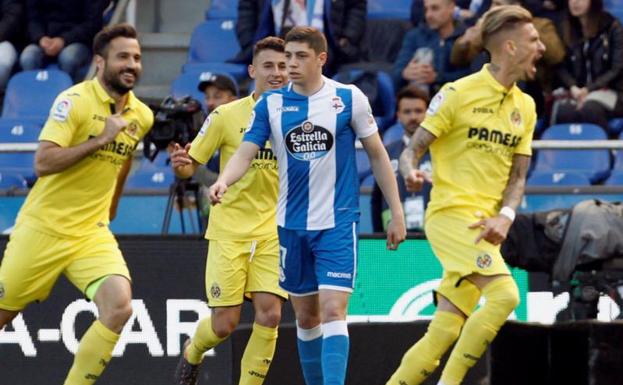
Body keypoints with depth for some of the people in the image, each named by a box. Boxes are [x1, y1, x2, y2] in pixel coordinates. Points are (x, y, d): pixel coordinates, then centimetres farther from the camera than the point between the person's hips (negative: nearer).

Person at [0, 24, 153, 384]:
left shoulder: (142, 116, 5)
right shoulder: (74, 101, -14)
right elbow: (43, 163, -23)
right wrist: (99, 139, -24)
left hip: (92, 234, 4)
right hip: (42, 229, -4)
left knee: (119, 307, -20)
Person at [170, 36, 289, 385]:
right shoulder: (227, 116, -6)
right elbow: (190, 167, -2)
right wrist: (180, 165, -23)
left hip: (273, 229, 2)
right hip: (229, 229, -2)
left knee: (270, 315, -12)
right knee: (225, 322, -4)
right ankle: (193, 354, 31)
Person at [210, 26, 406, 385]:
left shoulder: (349, 98, -4)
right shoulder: (270, 104, 2)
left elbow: (377, 154, 4)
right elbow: (245, 153, -5)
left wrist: (396, 213, 3)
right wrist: (223, 181, -28)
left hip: (338, 222, -3)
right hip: (292, 225, 3)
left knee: (332, 311, -16)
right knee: (306, 316, 11)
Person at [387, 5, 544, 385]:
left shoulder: (525, 107, 13)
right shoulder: (458, 94, -5)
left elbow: (518, 175, 14)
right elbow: (413, 149, -2)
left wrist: (505, 216, -5)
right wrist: (412, 172, -26)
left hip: (486, 227, 6)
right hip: (451, 213, -6)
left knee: (442, 336, 2)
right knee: (504, 294, -25)